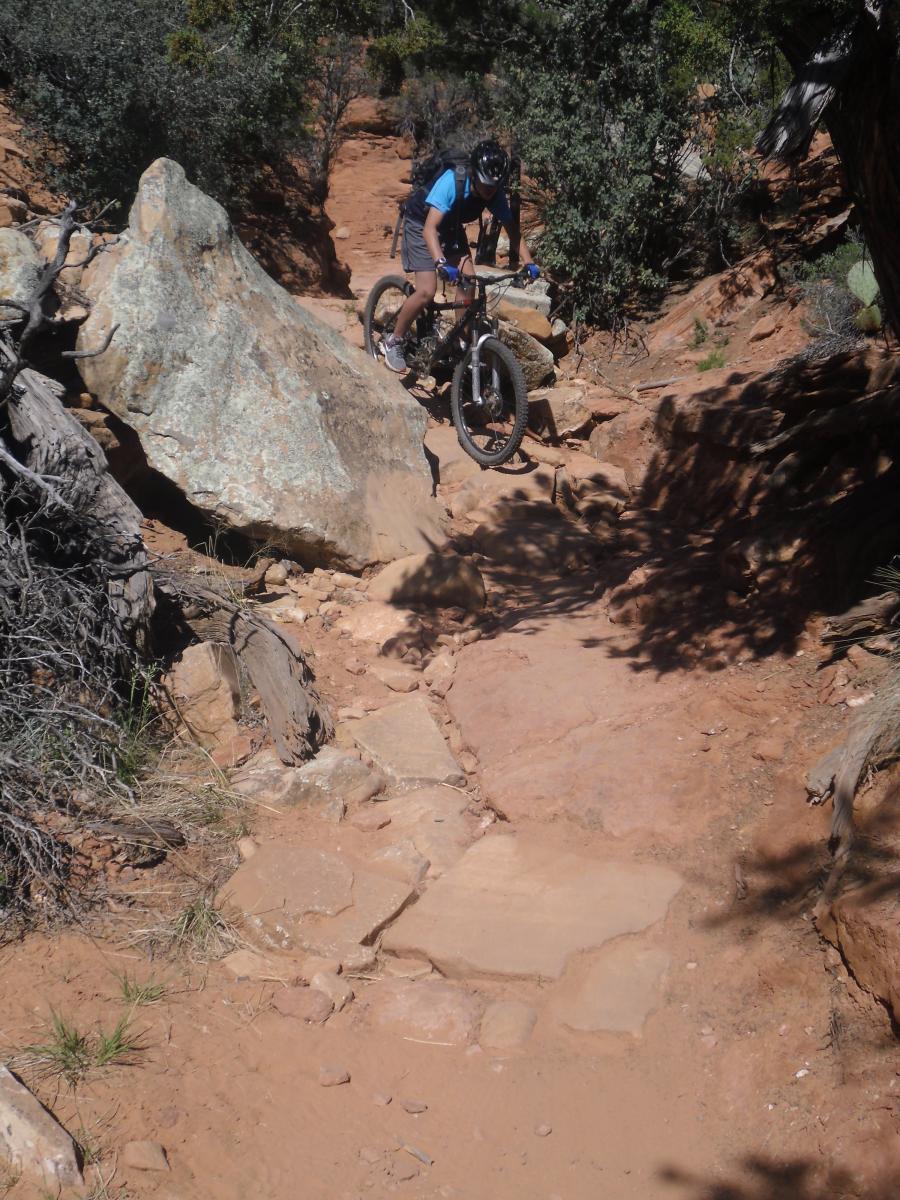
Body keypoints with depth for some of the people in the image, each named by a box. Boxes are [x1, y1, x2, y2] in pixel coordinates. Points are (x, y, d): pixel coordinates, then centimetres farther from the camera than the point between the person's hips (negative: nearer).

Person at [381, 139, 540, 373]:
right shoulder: (451, 182, -37)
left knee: (468, 282, -10)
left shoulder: (495, 194, -21)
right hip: (421, 224, -6)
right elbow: (430, 228, -44)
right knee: (427, 291, -18)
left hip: (452, 228, 6)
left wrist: (528, 263, -29)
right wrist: (441, 263, -57)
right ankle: (393, 341, 1)